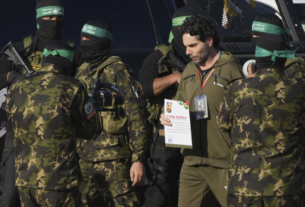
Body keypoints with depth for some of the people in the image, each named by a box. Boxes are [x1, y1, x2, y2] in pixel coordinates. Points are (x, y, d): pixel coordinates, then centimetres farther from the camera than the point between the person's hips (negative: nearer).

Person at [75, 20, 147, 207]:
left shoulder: (118, 71, -7)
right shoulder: (82, 73, 14)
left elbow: (136, 117, -11)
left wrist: (139, 159, -17)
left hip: (113, 159, -7)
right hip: (84, 160, 7)